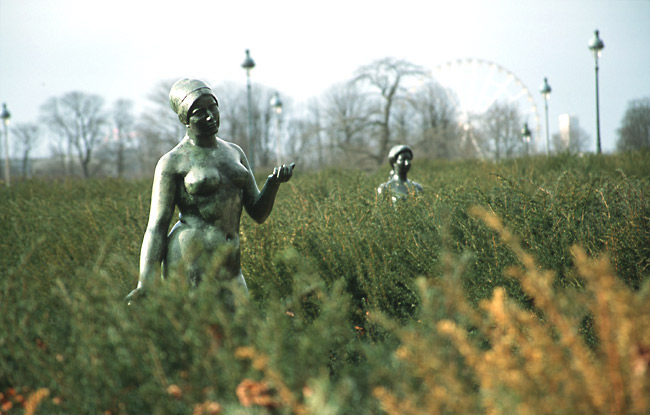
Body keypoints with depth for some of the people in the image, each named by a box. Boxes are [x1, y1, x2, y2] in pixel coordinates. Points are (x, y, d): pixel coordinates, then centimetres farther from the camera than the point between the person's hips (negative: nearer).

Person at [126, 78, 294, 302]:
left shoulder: (234, 153, 14)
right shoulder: (171, 163, -2)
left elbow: (258, 213, 13)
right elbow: (156, 227, -5)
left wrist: (273, 182, -6)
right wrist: (145, 284, -13)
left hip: (228, 270, 6)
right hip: (189, 264, -6)